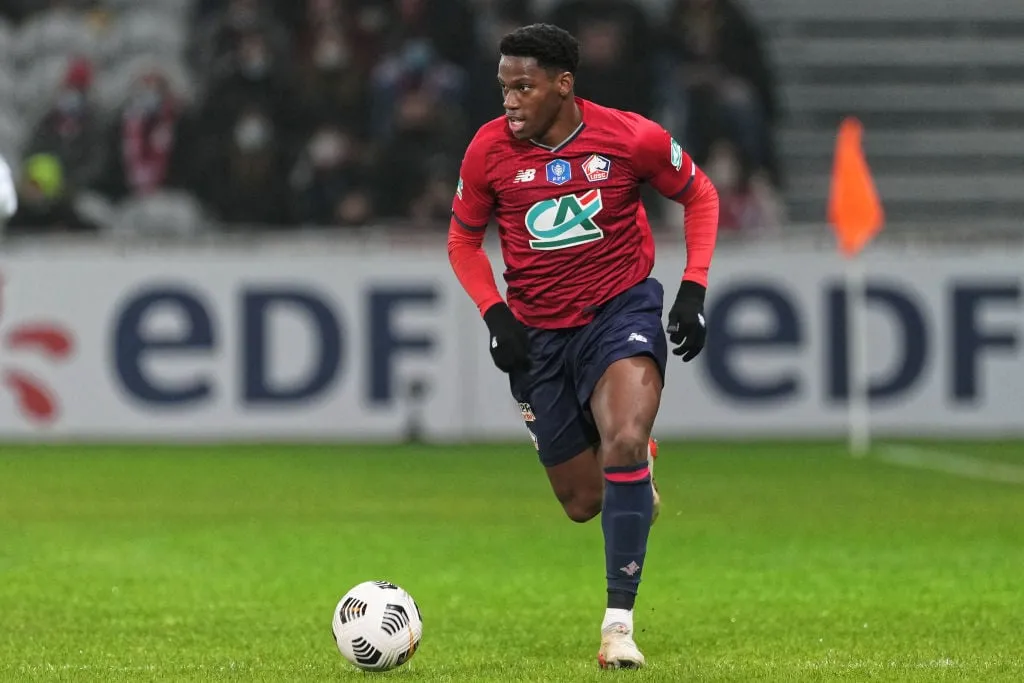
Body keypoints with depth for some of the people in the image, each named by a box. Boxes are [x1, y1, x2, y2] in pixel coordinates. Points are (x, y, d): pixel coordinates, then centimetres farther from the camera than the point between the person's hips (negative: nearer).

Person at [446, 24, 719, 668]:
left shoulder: (631, 138, -13)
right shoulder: (490, 149, -9)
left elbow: (699, 195, 4)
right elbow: (463, 237, 7)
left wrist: (694, 291, -5)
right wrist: (495, 313, -8)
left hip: (622, 309, -3)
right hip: (537, 334, 3)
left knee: (624, 445, -29)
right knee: (584, 502, 6)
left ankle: (620, 623, -22)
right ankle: (639, 480, 45)